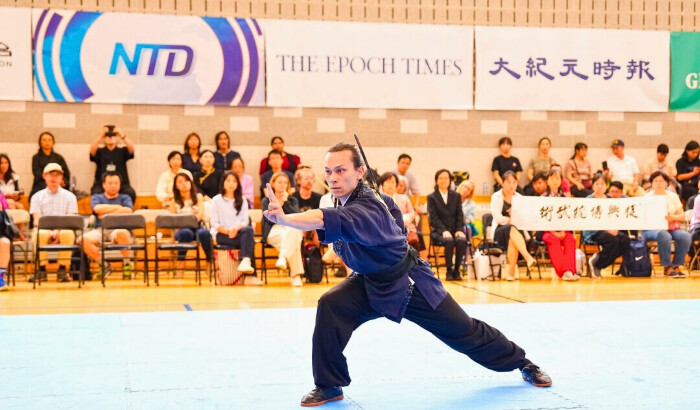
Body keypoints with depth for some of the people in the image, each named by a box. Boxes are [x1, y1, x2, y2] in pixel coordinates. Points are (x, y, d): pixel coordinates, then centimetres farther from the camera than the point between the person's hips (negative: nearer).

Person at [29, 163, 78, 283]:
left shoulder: (69, 196, 11)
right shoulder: (37, 197, 12)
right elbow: (37, 219, 2)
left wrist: (58, 231, -19)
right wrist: (50, 232, -19)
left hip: (63, 229, 0)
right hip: (44, 229, 0)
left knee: (67, 233, -36)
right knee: (40, 234, -36)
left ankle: (62, 269, -28)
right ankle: (41, 269, -26)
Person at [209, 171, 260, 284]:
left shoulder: (242, 201, 18)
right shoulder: (216, 200, 8)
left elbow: (245, 221, 5)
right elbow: (214, 223, -1)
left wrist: (236, 228, -17)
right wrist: (227, 231, -18)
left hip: (239, 232, 3)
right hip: (222, 235, -3)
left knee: (248, 230, -35)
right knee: (249, 240, -32)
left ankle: (245, 261, -53)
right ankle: (250, 275, -43)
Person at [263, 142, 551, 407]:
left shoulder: (368, 208, -35)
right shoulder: (345, 200, -8)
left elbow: (326, 220, -56)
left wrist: (284, 219, -70)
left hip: (411, 284, -6)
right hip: (371, 283, 7)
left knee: (465, 332, 7)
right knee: (330, 307, -21)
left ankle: (523, 364, 33)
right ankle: (329, 386, -8)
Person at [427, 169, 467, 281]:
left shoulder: (456, 196, 17)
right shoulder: (432, 197, 6)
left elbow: (459, 215, 9)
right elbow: (433, 218, -5)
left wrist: (460, 230, -10)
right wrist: (444, 231, -20)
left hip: (455, 229, 3)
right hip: (438, 231, -3)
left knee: (462, 240, -31)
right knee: (449, 241, -35)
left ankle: (457, 270, -17)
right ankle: (449, 270, -20)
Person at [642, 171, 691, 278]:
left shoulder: (673, 196, 15)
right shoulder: (647, 197, 8)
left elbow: (682, 216, 9)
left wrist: (673, 217, -13)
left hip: (673, 228, 3)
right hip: (652, 228, -3)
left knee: (685, 236, -29)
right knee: (664, 235, -38)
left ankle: (676, 265, -18)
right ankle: (667, 267, -28)